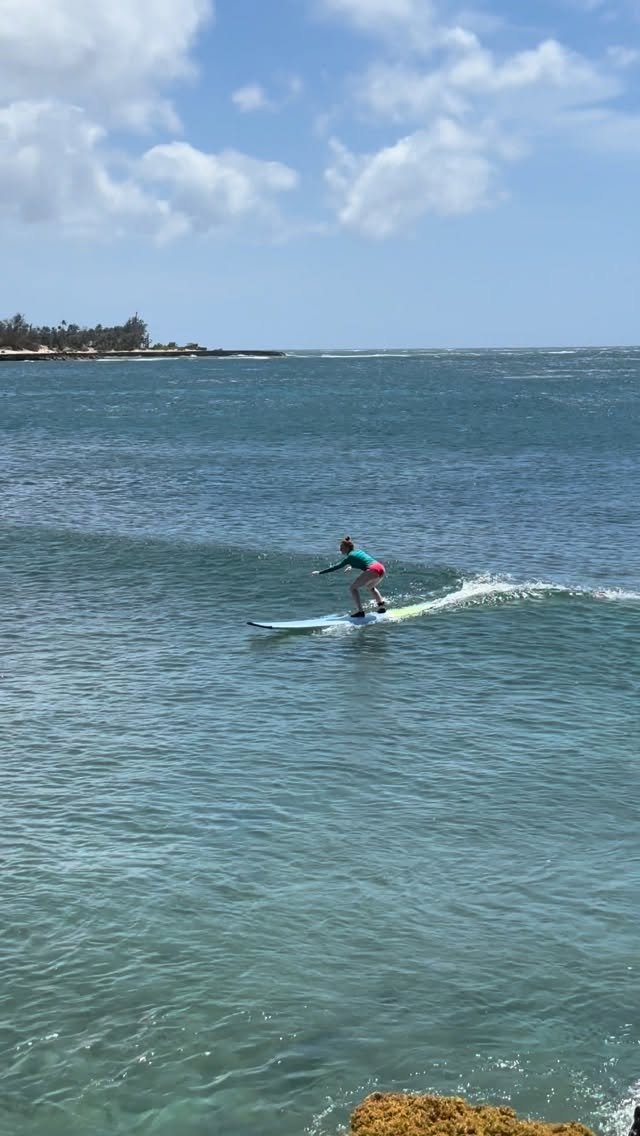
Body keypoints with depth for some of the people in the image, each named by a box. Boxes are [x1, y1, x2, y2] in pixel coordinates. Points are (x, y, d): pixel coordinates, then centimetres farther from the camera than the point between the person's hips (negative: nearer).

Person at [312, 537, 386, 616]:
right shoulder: (358, 551, 23)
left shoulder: (350, 557, 2)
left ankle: (360, 611, -7)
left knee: (353, 588, 3)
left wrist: (319, 572, 5)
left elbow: (336, 567, 2)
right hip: (381, 568, 8)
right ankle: (382, 605, 24)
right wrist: (351, 566, 56)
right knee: (370, 587, 34)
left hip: (372, 570, -8)